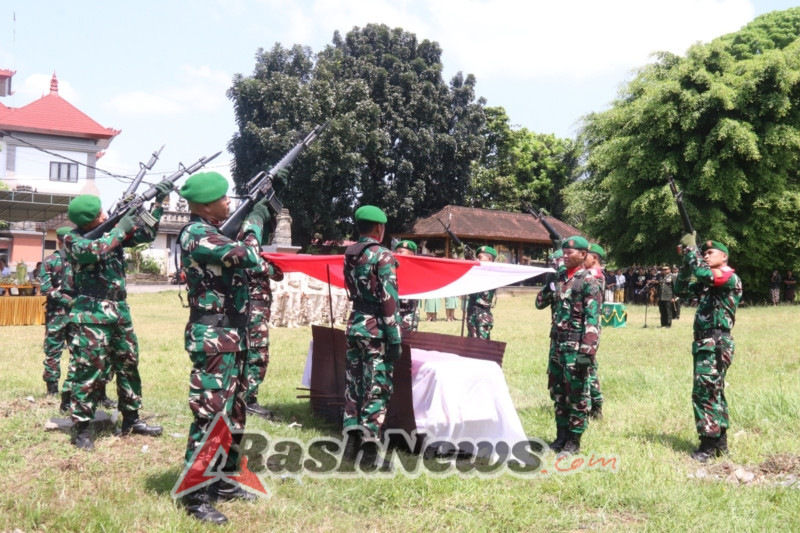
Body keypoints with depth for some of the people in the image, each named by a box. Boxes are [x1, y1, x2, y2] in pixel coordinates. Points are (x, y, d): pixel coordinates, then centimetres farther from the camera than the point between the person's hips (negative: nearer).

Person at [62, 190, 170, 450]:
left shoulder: (112, 231, 10)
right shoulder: (72, 238, -7)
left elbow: (147, 234, 11)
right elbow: (92, 251, -27)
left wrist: (158, 201, 3)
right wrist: (120, 229, -19)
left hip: (120, 311, 7)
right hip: (90, 315, -7)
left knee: (129, 366, 12)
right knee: (90, 371, -6)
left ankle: (131, 419, 24)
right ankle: (81, 428, 3)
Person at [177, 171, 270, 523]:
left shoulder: (214, 230, 13)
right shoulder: (196, 235, -17)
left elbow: (241, 256, 21)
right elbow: (248, 256, -25)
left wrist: (260, 214, 9)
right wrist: (255, 219, -7)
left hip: (232, 335, 10)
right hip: (213, 338, -10)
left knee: (235, 414, 16)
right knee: (211, 416, -7)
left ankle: (224, 482, 28)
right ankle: (196, 496, 2)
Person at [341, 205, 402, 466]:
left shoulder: (349, 254, 8)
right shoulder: (383, 256, -13)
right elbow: (388, 300, -16)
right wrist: (395, 338, -14)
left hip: (354, 324, 7)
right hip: (376, 328, -7)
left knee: (353, 384, 13)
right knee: (377, 388, -1)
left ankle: (352, 437, 17)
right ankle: (369, 444, 0)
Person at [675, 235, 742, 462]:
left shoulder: (730, 278, -10)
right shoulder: (707, 282, 16)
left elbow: (702, 272, -27)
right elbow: (680, 288, 16)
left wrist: (690, 247, -13)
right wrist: (687, 261, 5)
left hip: (716, 343, -10)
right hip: (704, 343, 10)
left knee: (703, 392, -10)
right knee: (714, 392, 13)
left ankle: (709, 443, -5)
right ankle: (720, 441, 21)